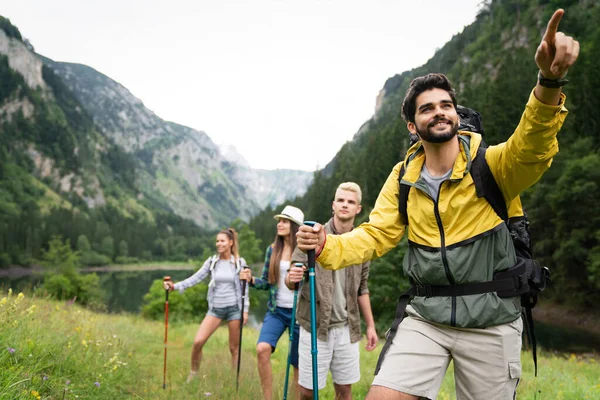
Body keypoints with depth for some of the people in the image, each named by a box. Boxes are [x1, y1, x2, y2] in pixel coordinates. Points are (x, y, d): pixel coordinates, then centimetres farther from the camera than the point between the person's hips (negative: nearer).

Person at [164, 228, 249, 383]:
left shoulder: (240, 262, -1)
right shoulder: (211, 262, 3)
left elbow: (244, 288, 1)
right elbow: (196, 278, -5)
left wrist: (245, 310, -4)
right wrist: (176, 286, -18)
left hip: (234, 308, -2)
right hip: (215, 308, 2)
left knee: (234, 348, 4)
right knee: (198, 341, -9)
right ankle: (193, 374, 13)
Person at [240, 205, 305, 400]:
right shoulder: (272, 249, 5)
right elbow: (266, 282, 10)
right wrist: (251, 279, -10)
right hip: (276, 311, 3)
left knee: (299, 363, 7)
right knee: (262, 349, -20)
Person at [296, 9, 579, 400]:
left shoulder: (491, 164, -9)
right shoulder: (403, 177, 2)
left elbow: (531, 150, -30)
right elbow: (375, 236, 1)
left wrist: (550, 81, -49)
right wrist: (327, 246, -18)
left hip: (492, 320, -2)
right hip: (426, 315, 3)